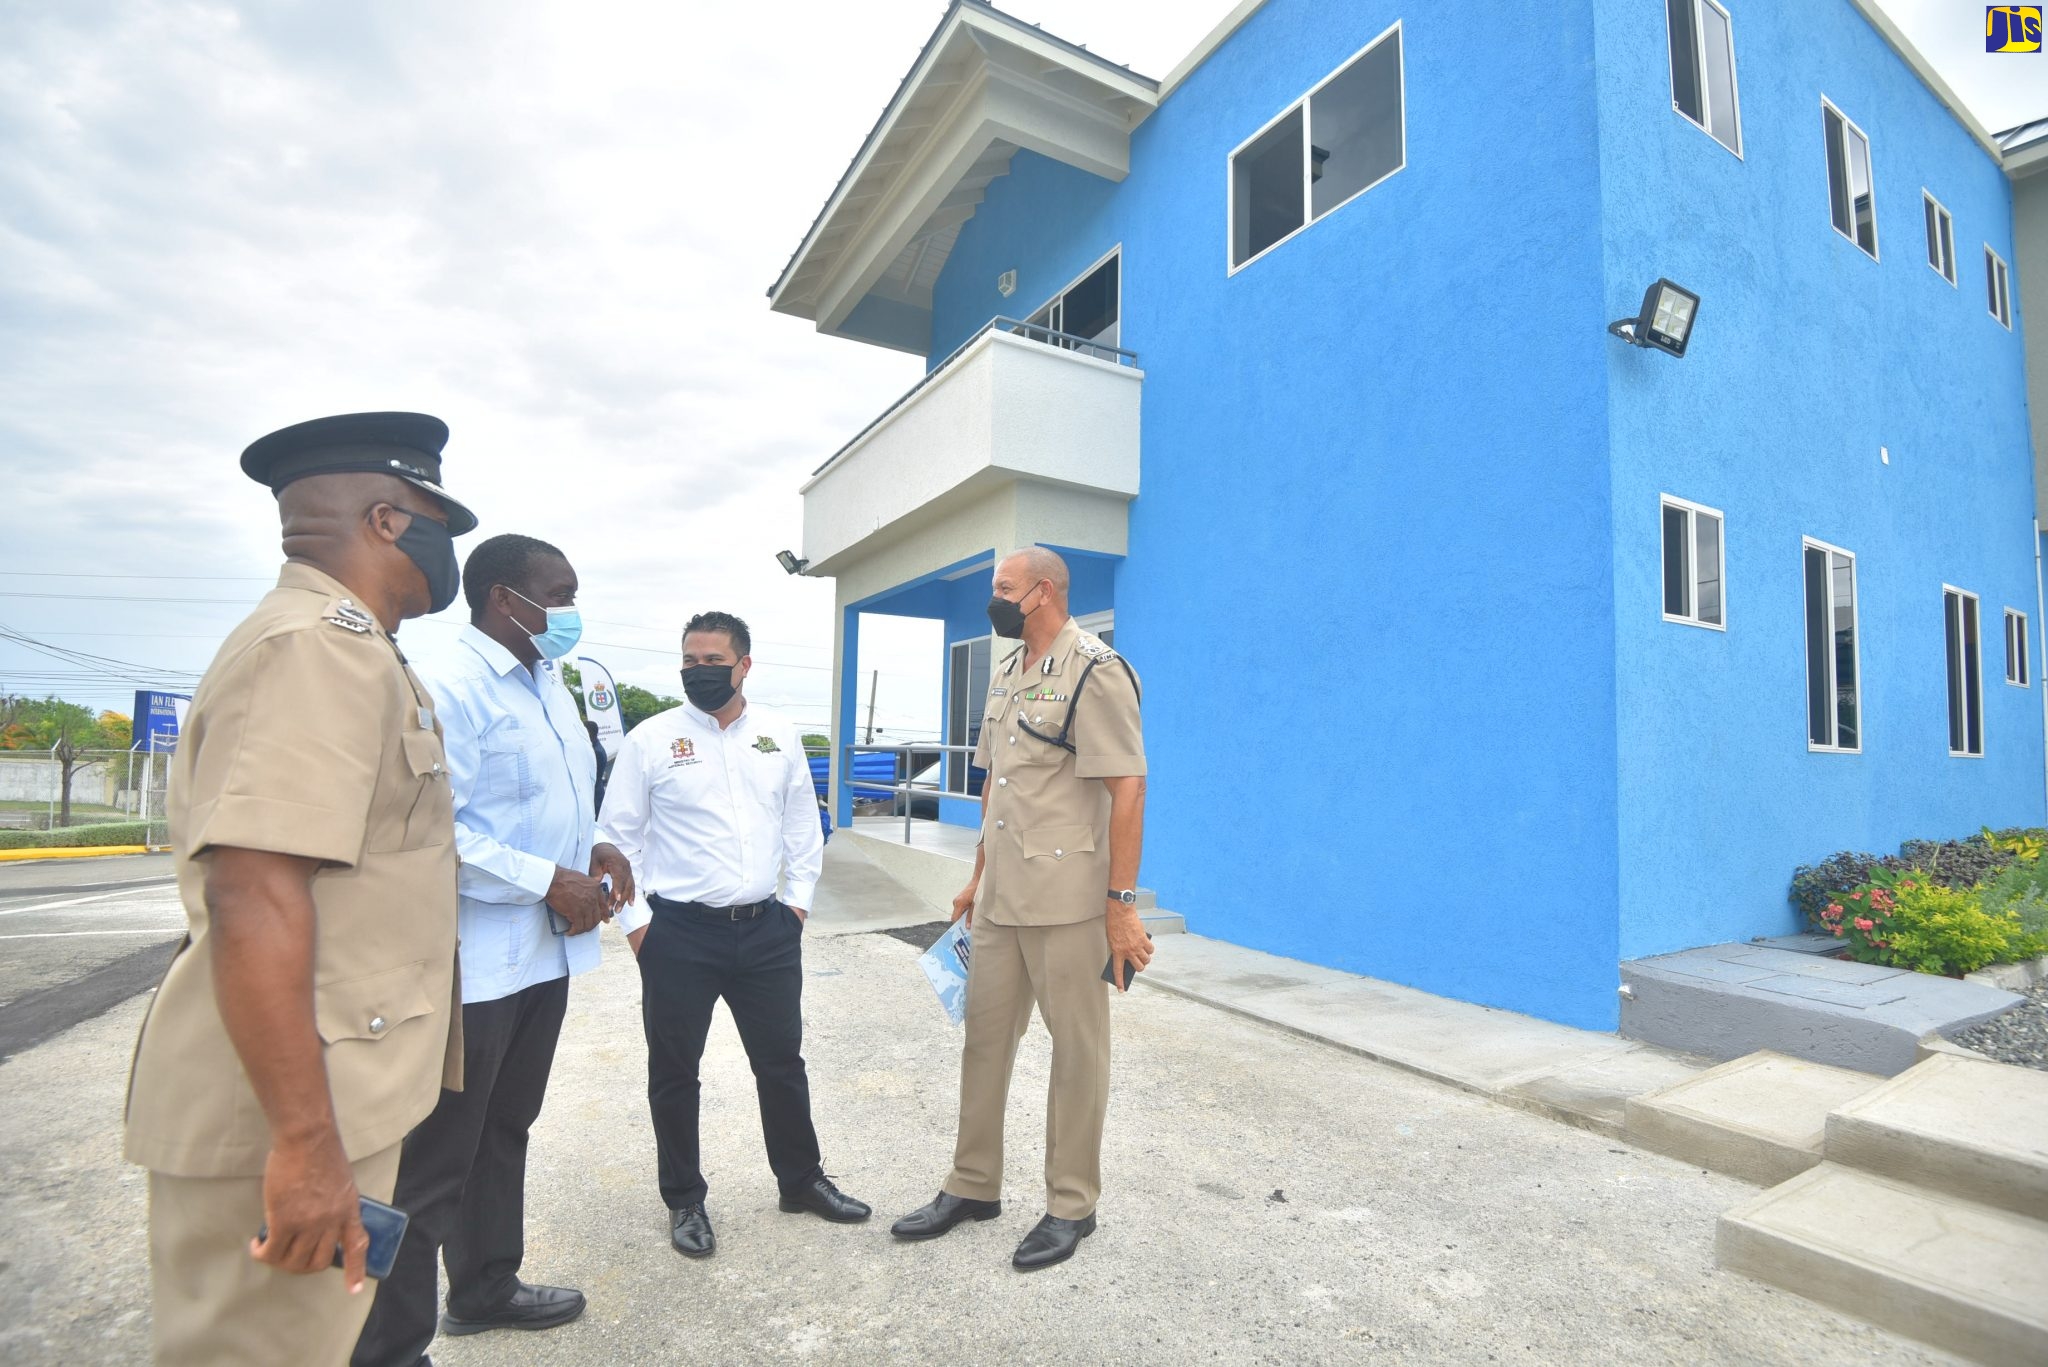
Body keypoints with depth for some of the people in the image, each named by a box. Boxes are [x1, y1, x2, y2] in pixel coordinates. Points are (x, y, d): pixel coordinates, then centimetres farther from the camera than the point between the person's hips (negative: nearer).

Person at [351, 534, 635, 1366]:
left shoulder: (550, 684, 11)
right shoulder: (448, 687, -16)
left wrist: (596, 848, 1)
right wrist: (550, 883, -21)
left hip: (545, 952, 9)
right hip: (472, 963, -9)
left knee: (504, 1133, 24)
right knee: (433, 1161, 5)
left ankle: (485, 1289, 43)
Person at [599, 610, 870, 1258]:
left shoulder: (781, 736, 4)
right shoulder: (650, 739, -5)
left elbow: (803, 825, 10)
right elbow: (618, 837, -1)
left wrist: (797, 902, 5)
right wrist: (636, 924, -5)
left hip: (767, 930, 2)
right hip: (678, 934, -2)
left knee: (782, 1062, 14)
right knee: (674, 1071, 12)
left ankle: (801, 1180, 35)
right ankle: (684, 1199, 34)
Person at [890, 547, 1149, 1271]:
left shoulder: (1095, 670, -13)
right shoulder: (1005, 675, 12)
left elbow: (1127, 789, -17)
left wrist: (1122, 902, -18)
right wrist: (977, 878, 18)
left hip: (1067, 899, -8)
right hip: (999, 898, 8)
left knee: (1077, 1050, 8)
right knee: (984, 1036, 16)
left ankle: (1072, 1205, 26)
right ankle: (973, 1186, 34)